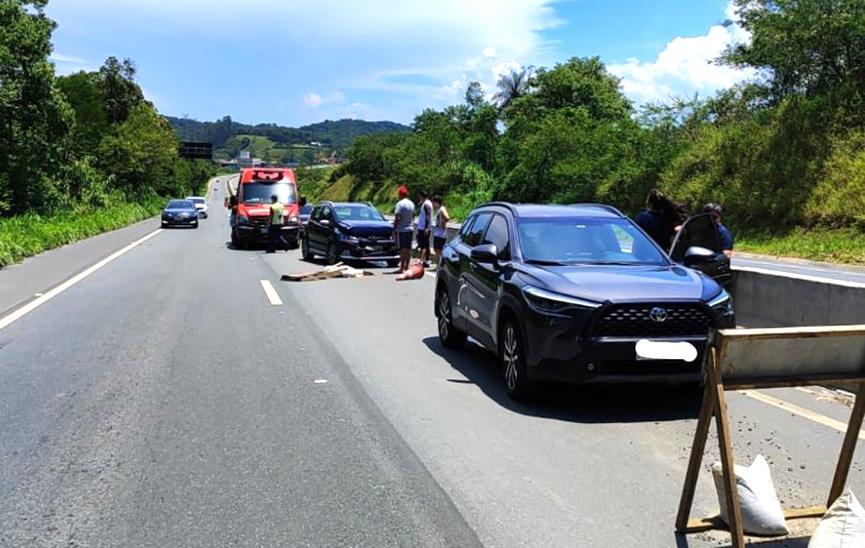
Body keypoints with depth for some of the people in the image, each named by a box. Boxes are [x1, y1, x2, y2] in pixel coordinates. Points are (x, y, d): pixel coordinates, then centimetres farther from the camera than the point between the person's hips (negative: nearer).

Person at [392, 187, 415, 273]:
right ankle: (406, 267, 14)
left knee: (402, 249, -6)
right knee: (408, 249, 9)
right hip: (409, 229, 7)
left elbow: (398, 218, -19)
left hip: (401, 229, -7)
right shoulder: (412, 203, 10)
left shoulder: (400, 204, -14)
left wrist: (394, 228, -13)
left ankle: (402, 268, -6)